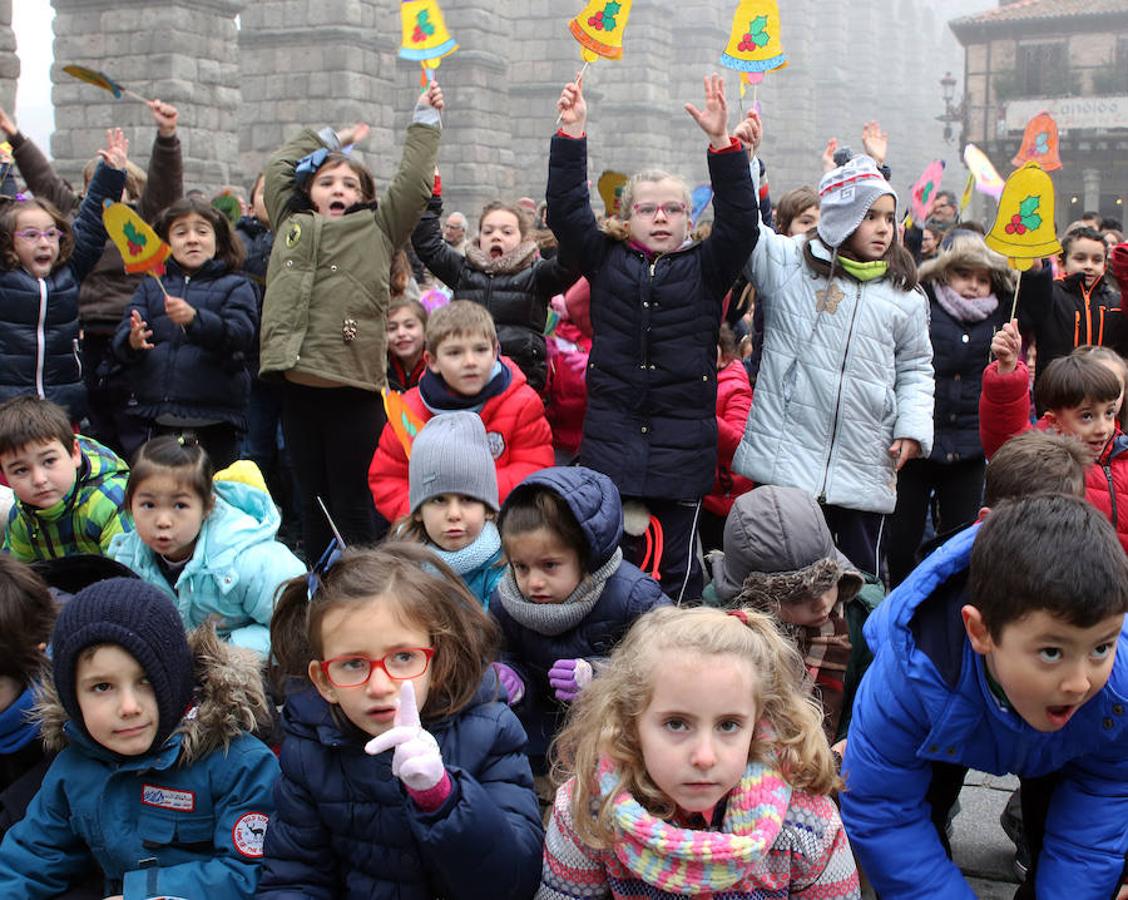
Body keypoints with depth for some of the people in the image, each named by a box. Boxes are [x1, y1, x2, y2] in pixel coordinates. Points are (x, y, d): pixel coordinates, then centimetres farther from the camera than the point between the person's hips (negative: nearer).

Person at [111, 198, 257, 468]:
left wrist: (195, 319, -27)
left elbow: (241, 334, -9)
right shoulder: (150, 286, 16)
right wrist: (132, 342, -20)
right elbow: (120, 340, 5)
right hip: (152, 422, 2)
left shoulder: (236, 286, 8)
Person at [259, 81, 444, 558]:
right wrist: (331, 139, 32)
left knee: (352, 505, 1)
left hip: (353, 391, -3)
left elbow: (413, 183, 6)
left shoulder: (378, 231, 9)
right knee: (312, 501, 11)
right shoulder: (291, 224, 17)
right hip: (298, 388, 3)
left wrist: (424, 121, 14)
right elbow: (279, 166, 26)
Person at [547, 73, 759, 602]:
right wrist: (572, 134, -8)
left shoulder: (706, 270, 7)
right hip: (611, 436, 1)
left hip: (682, 445, 0)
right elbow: (567, 211, 1)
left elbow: (740, 223, -7)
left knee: (676, 567, 5)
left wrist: (721, 143, -17)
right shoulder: (606, 261, 9)